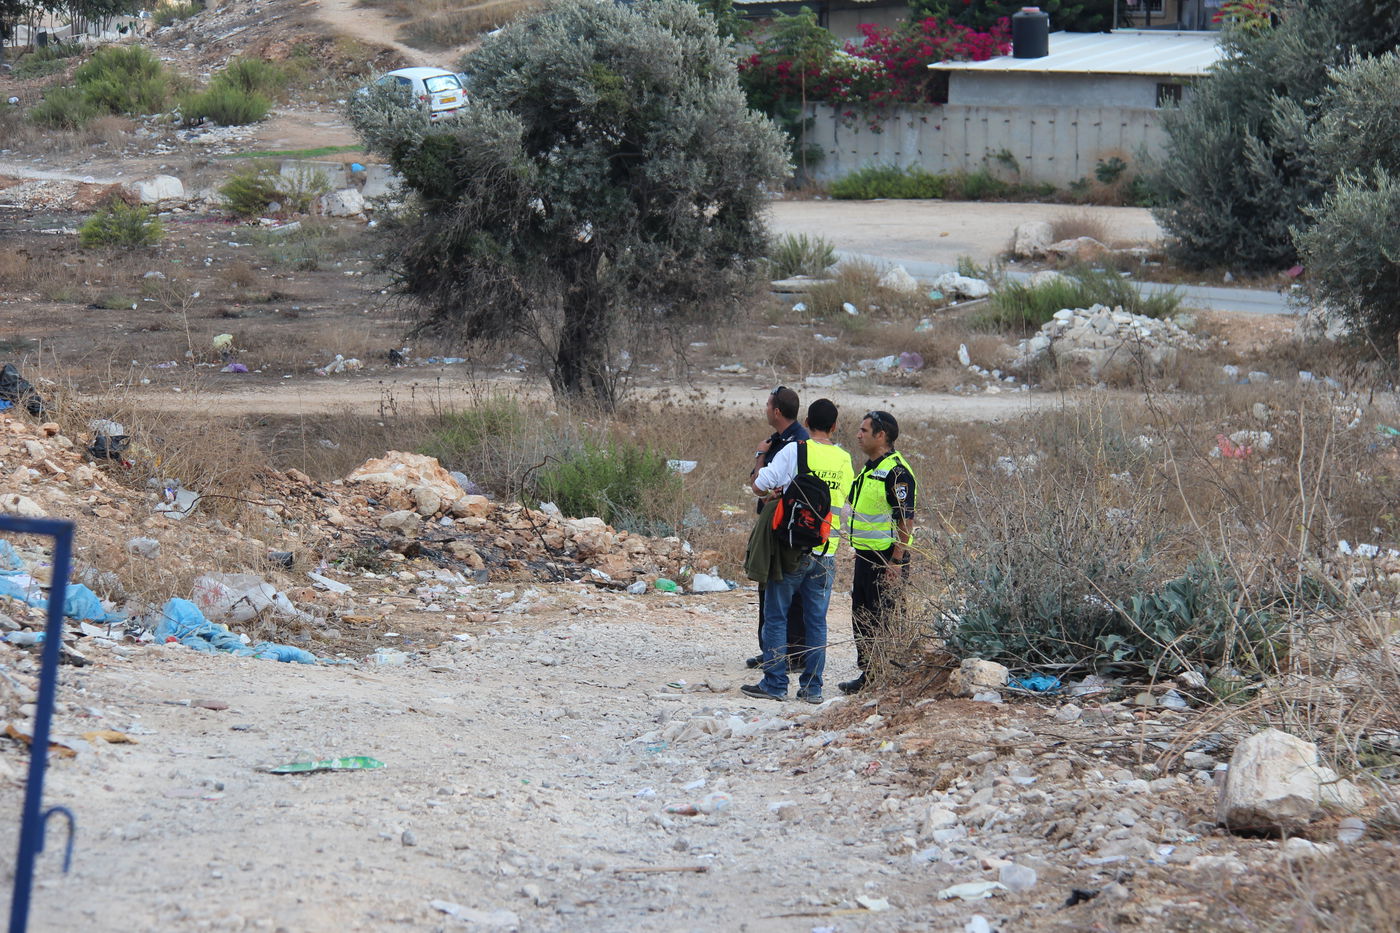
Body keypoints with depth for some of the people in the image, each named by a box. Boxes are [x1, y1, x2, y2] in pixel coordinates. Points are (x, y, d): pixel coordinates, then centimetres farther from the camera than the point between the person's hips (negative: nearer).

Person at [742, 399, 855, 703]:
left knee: (776, 617, 4)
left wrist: (772, 494, 13)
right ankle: (812, 686, 9)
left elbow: (759, 486, -10)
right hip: (826, 552, 4)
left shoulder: (795, 450, -9)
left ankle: (774, 683, 3)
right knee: (816, 621, 9)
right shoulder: (844, 460, 4)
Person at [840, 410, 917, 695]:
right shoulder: (870, 469, 15)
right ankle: (867, 674, 24)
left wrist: (896, 561, -23)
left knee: (883, 619, -5)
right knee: (862, 617, 15)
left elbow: (906, 519, -21)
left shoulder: (896, 472, -17)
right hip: (866, 555, 10)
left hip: (886, 559, -10)